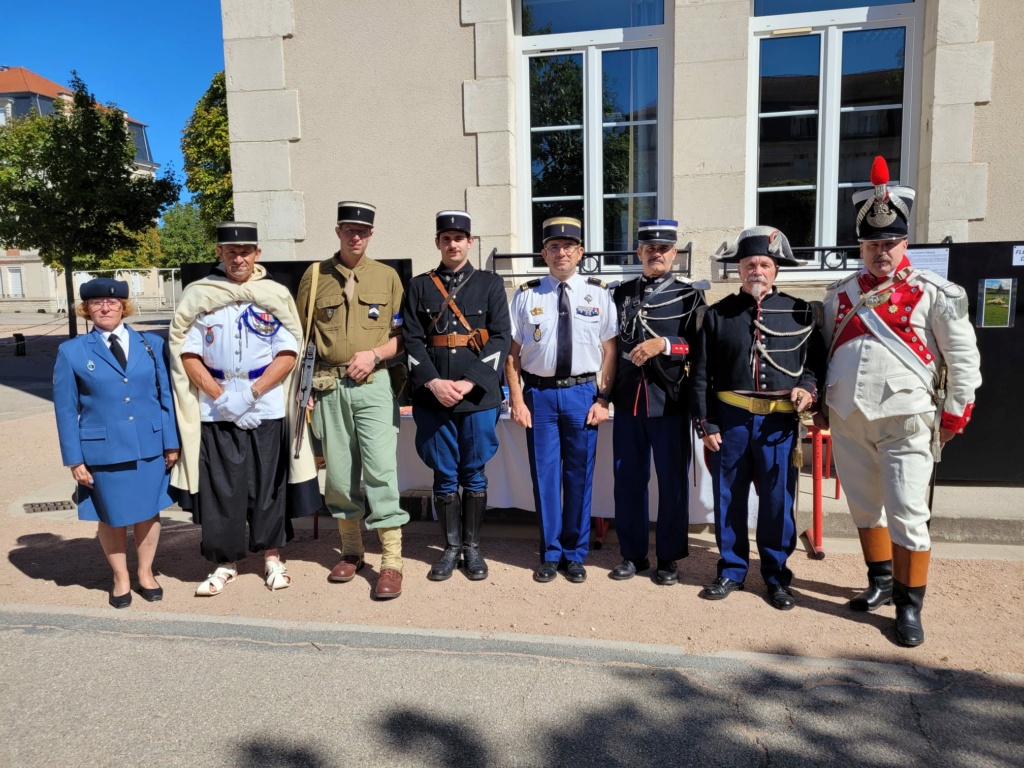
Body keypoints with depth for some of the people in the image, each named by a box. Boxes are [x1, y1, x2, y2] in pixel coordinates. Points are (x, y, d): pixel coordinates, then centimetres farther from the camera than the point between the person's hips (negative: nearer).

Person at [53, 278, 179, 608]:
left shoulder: (152, 344, 4)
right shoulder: (72, 352, -1)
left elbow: (166, 396, 4)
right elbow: (66, 410, 0)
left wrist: (171, 442, 1)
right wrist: (74, 459, -4)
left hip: (150, 447, 1)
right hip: (103, 451, -1)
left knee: (149, 513, 13)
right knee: (112, 518, 11)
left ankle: (146, 573, 33)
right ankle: (120, 578, 32)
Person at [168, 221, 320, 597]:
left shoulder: (276, 295, 1)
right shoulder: (197, 296, 3)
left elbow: (288, 353, -4)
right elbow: (188, 354, 0)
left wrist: (252, 392, -13)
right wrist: (220, 396, -11)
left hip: (267, 408, -1)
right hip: (215, 410, 1)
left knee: (268, 485, 8)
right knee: (219, 488, 5)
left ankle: (272, 556, 24)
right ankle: (225, 561, 20)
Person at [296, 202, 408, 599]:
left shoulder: (387, 276, 7)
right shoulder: (315, 275, 8)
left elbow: (402, 335, 7)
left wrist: (374, 354, -11)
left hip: (374, 384, -2)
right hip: (328, 386, 2)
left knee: (380, 470, -7)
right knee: (339, 472, 9)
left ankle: (391, 562, 0)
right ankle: (351, 552, 25)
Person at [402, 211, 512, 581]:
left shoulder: (490, 284, 6)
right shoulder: (419, 286, 9)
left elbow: (501, 338, -2)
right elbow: (411, 340, 2)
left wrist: (470, 382, -12)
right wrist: (433, 382, -12)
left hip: (479, 395, -1)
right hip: (432, 396, 1)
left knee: (473, 474, 7)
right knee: (444, 475, 7)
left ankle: (472, 547, 20)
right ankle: (451, 547, 20)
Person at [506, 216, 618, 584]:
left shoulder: (598, 293, 3)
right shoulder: (526, 295, 3)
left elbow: (610, 350, 2)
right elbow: (512, 351, 2)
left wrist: (603, 399, -4)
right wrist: (516, 399, -3)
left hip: (582, 393, 0)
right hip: (539, 393, 0)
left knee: (579, 476, 7)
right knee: (545, 475, 7)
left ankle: (575, 555, 24)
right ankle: (550, 554, 23)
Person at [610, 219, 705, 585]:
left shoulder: (689, 295, 2)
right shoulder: (622, 294, 12)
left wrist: (663, 344, -19)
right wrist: (605, 391, 9)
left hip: (670, 402, -3)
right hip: (628, 400, 3)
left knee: (672, 482, 5)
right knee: (628, 480, 8)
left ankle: (668, 557, 19)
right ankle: (632, 554, 21)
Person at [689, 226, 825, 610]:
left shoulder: (800, 312, 7)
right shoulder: (717, 314, 5)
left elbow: (816, 361, 12)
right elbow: (700, 373, 4)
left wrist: (808, 387, -10)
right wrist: (705, 423, -1)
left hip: (779, 421, 0)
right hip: (730, 419, 0)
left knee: (778, 501, 6)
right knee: (729, 499, 9)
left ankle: (777, 576, 23)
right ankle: (731, 571, 25)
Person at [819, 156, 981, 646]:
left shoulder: (932, 293, -2)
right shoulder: (839, 295, 9)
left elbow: (963, 356, 1)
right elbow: (821, 352, 18)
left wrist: (955, 413, -1)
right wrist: (818, 401, 14)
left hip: (904, 420, -4)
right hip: (847, 418, 4)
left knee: (907, 514, -3)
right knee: (864, 507, 15)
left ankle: (909, 605, 12)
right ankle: (881, 582, 33)